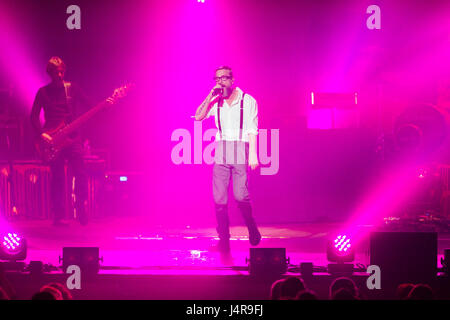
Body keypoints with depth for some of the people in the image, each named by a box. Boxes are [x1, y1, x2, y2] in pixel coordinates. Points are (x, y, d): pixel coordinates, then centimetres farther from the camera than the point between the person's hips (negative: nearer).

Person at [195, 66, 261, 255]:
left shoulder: (248, 101, 2)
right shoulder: (215, 102, 12)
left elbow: (252, 130, -2)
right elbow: (198, 117, 2)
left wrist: (253, 154, -10)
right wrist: (210, 96, -5)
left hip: (241, 153, -3)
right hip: (221, 154, 4)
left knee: (240, 195, -12)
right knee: (219, 198, -3)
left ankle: (252, 228, 15)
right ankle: (224, 241, 3)